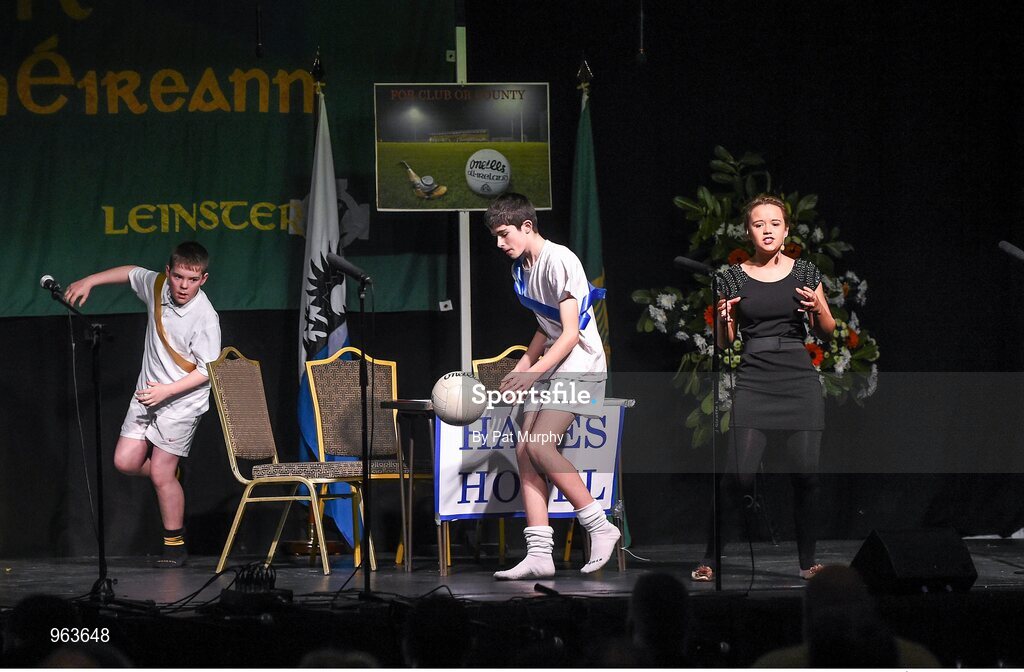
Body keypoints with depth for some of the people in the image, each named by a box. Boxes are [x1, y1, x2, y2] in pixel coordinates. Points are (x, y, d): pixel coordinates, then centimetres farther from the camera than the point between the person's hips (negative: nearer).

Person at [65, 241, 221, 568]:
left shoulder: (205, 317, -22)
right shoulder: (157, 285, -4)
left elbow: (208, 370, -18)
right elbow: (131, 272, 19)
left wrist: (168, 390, -23)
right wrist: (88, 282, 15)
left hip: (182, 401, -7)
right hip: (147, 394, 7)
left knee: (161, 473, -6)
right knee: (126, 461, -1)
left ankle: (175, 545, 8)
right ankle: (171, 478, 29)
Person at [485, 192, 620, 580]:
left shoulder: (558, 261, -15)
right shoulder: (521, 268, 13)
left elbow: (571, 333, -19)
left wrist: (533, 373, -26)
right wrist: (519, 371, 13)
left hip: (579, 366, -9)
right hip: (547, 368, 9)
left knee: (539, 445, -22)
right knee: (524, 451, -4)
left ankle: (599, 526, -10)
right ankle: (539, 555, -7)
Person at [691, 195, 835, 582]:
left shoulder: (805, 273, 8)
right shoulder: (735, 278, 6)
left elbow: (827, 333, 12)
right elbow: (725, 342, 11)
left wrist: (818, 309, -8)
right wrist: (724, 319, -10)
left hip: (800, 380, 1)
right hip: (753, 382, -1)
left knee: (805, 474, -4)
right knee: (739, 474, -12)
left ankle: (807, 561, 10)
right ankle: (710, 560, -2)